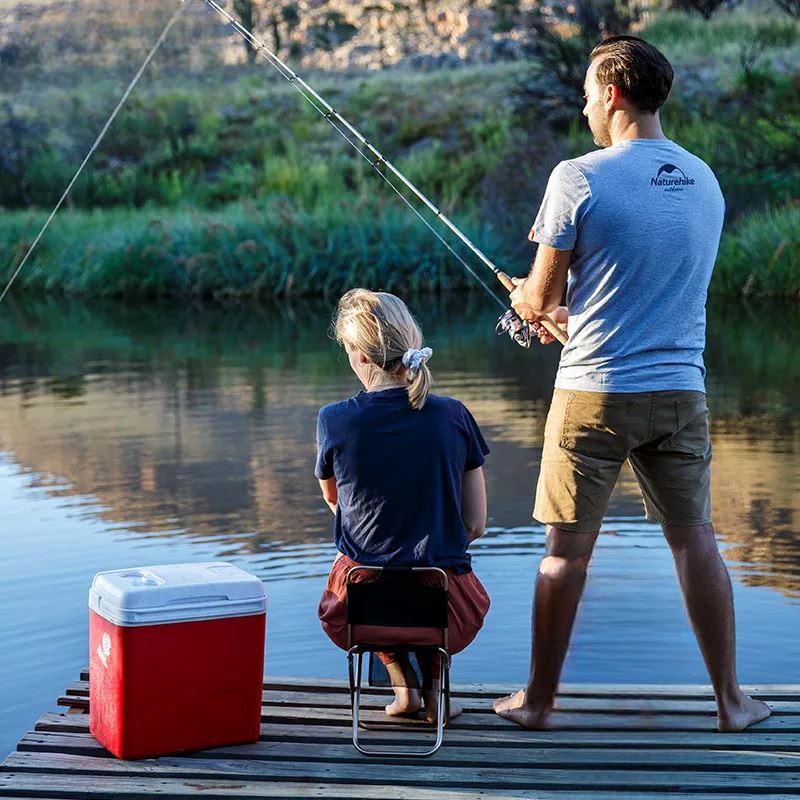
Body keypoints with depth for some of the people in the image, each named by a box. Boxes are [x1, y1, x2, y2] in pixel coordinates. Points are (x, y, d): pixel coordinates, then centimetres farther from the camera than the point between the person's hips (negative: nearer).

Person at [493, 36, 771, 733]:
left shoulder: (579, 178, -10)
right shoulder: (704, 181, 8)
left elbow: (539, 297, -5)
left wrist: (526, 298, 20)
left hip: (596, 390, -4)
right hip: (681, 388, 4)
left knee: (567, 547, 4)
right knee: (695, 538, 11)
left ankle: (539, 700, 15)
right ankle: (731, 700, 16)